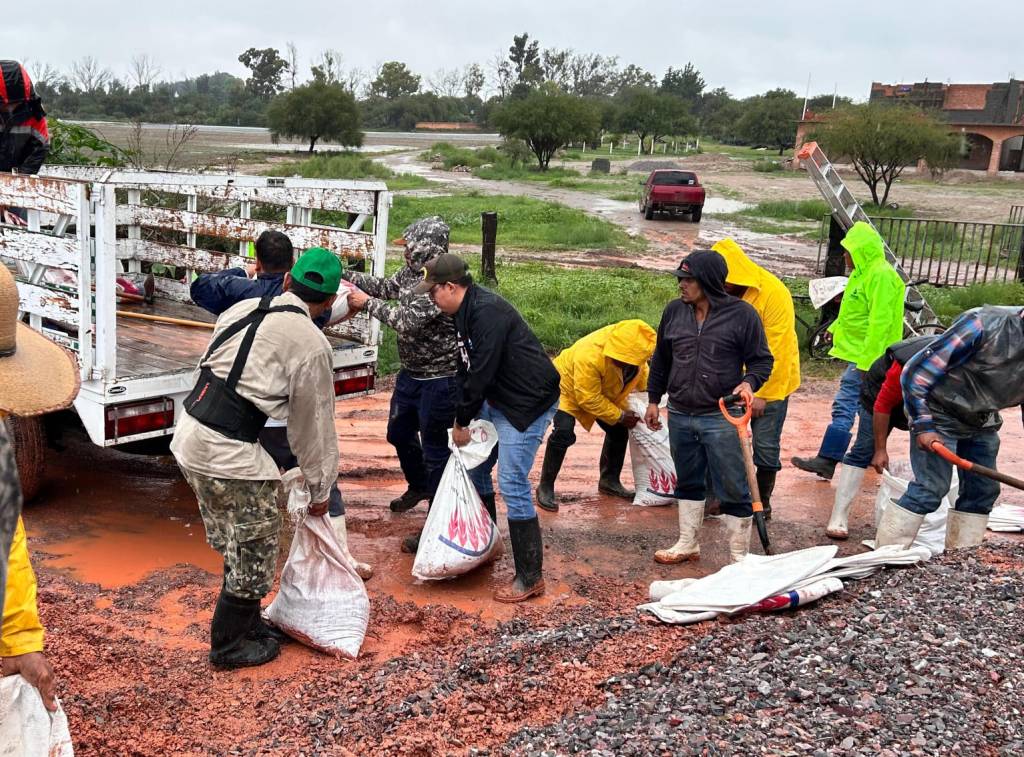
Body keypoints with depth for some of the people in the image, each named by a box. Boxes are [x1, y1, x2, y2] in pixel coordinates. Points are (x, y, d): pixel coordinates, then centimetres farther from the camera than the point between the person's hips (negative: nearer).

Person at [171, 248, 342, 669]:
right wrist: (320, 489, 11)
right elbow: (313, 426, -3)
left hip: (189, 436, 8)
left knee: (236, 546, 23)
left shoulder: (242, 309, 10)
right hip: (229, 454, -8)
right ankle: (229, 646, 25)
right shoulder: (311, 345, -10)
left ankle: (246, 623, 39)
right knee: (254, 550, 11)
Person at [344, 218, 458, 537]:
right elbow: (386, 287, 17)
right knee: (399, 434, 26)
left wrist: (367, 302, -20)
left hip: (439, 380, -10)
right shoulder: (412, 270, 2)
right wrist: (343, 273, 9)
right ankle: (419, 486, 51)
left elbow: (409, 320, -29)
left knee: (435, 451, 1)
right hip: (411, 373, 10)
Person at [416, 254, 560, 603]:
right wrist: (463, 419, 4)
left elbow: (481, 372, -24)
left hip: (528, 402, -10)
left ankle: (530, 578, -3)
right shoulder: (465, 312, 8)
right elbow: (466, 370, 12)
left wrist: (462, 422, -14)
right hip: (497, 399, 11)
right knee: (474, 467, 17)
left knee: (512, 484, -12)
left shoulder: (488, 312, -24)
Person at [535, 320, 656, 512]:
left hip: (605, 392, 7)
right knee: (564, 433, -24)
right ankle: (545, 487, -11)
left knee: (619, 431, 4)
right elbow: (589, 399, -34)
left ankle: (609, 480, 22)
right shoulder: (589, 356, -44)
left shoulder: (632, 348, -25)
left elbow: (640, 370, 0)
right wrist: (619, 416, -27)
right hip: (568, 387, -7)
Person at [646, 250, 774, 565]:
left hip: (722, 418, -5)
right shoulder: (674, 311, 5)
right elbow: (661, 359, 15)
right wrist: (654, 400, 17)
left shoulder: (742, 314, -8)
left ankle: (738, 556, 14)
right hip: (679, 416, 5)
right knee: (688, 483, 19)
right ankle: (688, 544, 35)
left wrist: (749, 382, -22)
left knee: (733, 489, 1)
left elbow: (761, 360, -2)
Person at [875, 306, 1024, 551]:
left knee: (983, 490, 8)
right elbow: (915, 372, -24)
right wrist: (923, 426, -23)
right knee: (930, 488, -12)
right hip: (939, 417, -7)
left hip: (983, 422, 7)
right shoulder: (985, 325, -28)